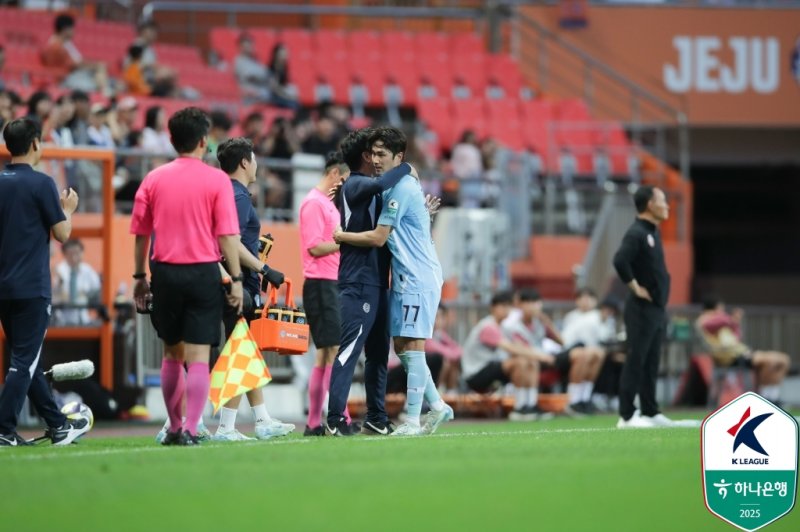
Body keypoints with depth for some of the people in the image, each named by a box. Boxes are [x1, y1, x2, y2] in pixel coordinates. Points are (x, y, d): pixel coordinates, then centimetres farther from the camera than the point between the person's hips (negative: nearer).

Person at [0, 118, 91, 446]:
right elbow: (62, 234, -8)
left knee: (27, 358, 14)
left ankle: (57, 425, 23)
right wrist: (68, 209, 10)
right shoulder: (40, 184, -12)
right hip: (32, 287, -7)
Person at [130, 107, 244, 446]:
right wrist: (236, 279, -4)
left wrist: (140, 277, 15)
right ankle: (190, 430, -10)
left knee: (172, 354, 17)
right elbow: (227, 234, -8)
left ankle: (174, 428, 22)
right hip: (203, 273, -3)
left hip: (165, 272, 3)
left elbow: (141, 234, 7)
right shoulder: (217, 180, -4)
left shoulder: (153, 179, 4)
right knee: (198, 357, -1)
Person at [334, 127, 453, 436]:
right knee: (401, 347, 11)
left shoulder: (401, 188, -15)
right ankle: (437, 407, 18)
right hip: (405, 279, 10)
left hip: (418, 279, -10)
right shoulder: (405, 185, 14)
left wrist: (339, 237, -5)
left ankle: (413, 421, -6)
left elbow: (378, 237, -15)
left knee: (412, 348, -8)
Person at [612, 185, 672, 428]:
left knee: (651, 363, 12)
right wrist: (636, 287, -21)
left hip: (657, 308, 9)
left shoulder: (652, 233, 14)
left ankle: (650, 412, 18)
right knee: (636, 361, -7)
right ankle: (626, 416, -5)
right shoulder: (636, 233, -16)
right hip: (642, 309, -9)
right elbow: (620, 261, -30)